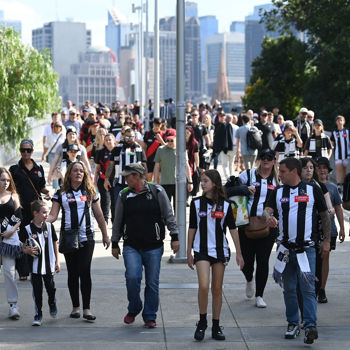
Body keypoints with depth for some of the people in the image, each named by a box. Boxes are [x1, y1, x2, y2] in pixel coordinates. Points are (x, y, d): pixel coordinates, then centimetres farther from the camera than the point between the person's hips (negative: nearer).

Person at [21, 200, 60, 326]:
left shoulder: (49, 226, 1)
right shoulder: (27, 229, -7)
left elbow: (54, 244, 11)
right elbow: (24, 248, 0)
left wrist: (57, 261, 10)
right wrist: (28, 250, -23)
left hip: (49, 265, 2)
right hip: (35, 266, -2)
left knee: (51, 288, 8)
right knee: (37, 291, 2)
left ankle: (52, 304, 38)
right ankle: (38, 315, 11)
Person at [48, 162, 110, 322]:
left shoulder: (90, 193, 9)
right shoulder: (61, 194, 5)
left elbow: (99, 215, 15)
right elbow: (53, 215, -2)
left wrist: (105, 235, 16)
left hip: (87, 238, 0)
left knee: (85, 272, -8)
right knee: (73, 273, 5)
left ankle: (86, 309, -5)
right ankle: (75, 307, 16)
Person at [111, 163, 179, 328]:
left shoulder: (157, 192, 1)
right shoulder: (124, 195, 7)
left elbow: (169, 216, 4)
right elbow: (118, 222, 16)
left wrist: (174, 237, 0)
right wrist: (114, 243, 16)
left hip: (154, 247, -1)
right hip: (131, 247, 1)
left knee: (152, 282, 2)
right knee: (132, 277, -15)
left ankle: (150, 317, 15)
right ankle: (134, 309, 9)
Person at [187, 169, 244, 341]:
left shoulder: (225, 205, 2)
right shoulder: (196, 203, 3)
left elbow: (232, 229, 6)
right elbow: (192, 228, 7)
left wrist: (238, 253, 3)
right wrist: (189, 253, 6)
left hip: (220, 250, 1)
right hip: (202, 250, -1)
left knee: (217, 289, 5)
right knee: (203, 286, -17)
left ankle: (216, 327, 14)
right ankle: (202, 323, 0)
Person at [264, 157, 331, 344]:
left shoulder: (312, 190, 3)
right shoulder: (278, 192, 10)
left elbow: (324, 215, 8)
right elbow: (267, 210, -4)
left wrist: (326, 240, 4)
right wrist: (268, 217, -29)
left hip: (307, 248, -3)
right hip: (286, 248, 4)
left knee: (308, 287, -12)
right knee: (289, 289, 9)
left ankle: (310, 326, -16)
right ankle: (293, 324, 19)